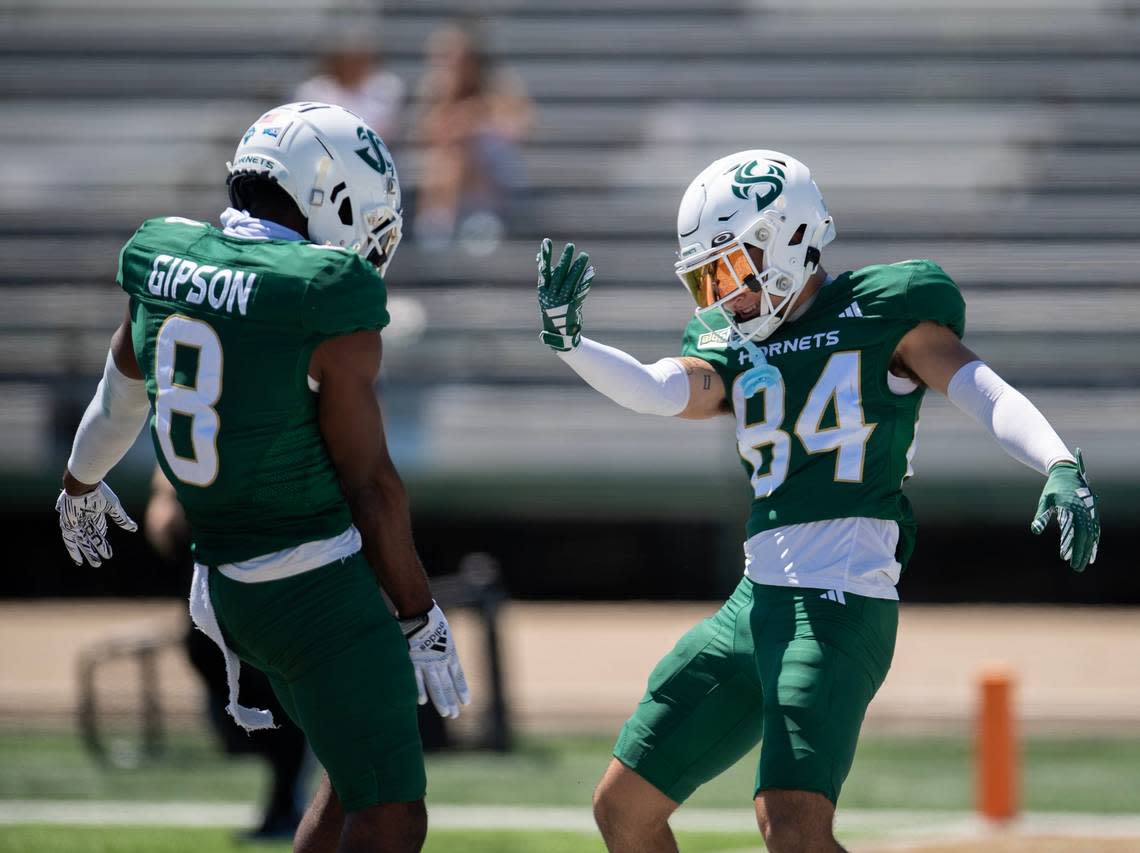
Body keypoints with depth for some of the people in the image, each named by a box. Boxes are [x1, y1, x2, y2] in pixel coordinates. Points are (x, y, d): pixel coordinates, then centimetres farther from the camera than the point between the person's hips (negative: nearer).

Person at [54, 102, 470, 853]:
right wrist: (423, 619, -5)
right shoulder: (328, 305, -18)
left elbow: (122, 389, 23)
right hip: (315, 590, -8)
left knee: (359, 780, 23)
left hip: (226, 585, 8)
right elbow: (370, 483, -15)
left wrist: (81, 483, 42)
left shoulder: (164, 262, 3)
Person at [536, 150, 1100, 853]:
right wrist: (567, 340, -20)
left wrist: (1061, 466, -29)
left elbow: (987, 395, -11)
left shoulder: (884, 312, 1)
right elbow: (657, 391, -2)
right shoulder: (735, 351, 17)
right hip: (756, 606, 7)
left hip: (839, 606, -7)